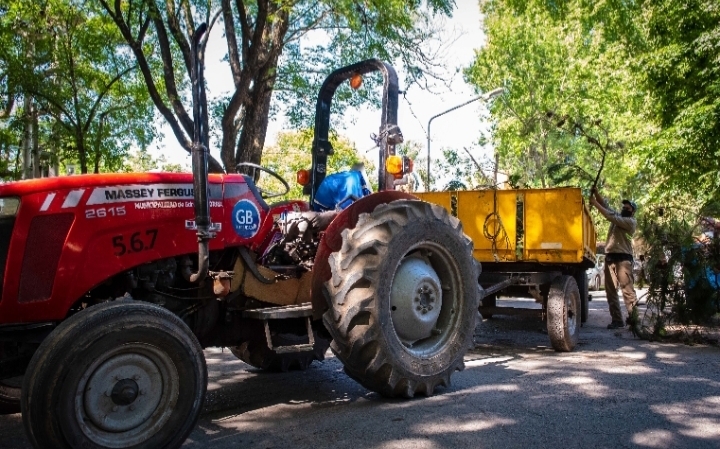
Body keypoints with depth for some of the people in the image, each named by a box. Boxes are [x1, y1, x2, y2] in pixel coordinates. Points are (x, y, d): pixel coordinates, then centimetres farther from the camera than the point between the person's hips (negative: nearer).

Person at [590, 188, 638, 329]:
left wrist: (596, 204, -16)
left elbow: (611, 217, -16)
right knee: (610, 290, 4)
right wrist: (596, 193, -4)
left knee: (627, 290, -10)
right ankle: (617, 320, 7)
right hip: (610, 257, 8)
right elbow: (605, 204, 14)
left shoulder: (631, 222, -3)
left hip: (623, 257, -8)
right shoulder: (618, 216, 20)